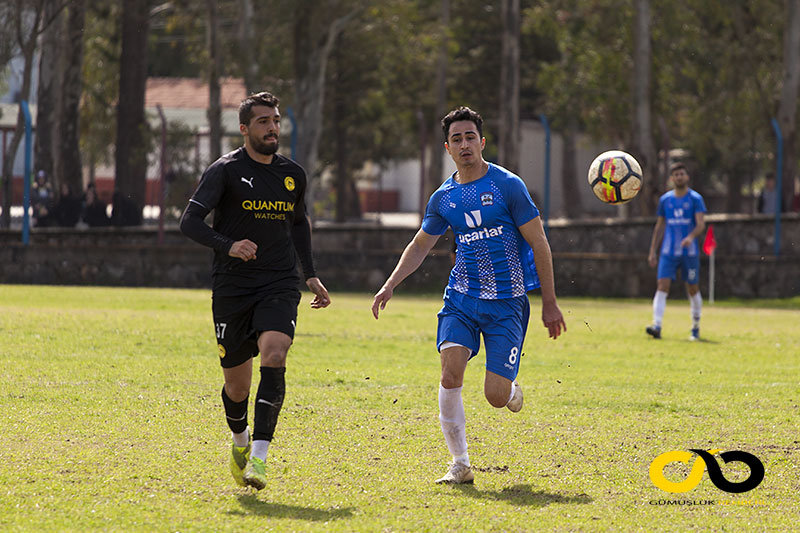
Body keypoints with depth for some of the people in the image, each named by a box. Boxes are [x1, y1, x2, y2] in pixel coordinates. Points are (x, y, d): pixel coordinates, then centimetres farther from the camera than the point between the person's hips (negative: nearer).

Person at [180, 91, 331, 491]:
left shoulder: (293, 174, 10)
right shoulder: (226, 170, -5)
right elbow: (190, 221, -12)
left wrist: (311, 276, 22)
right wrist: (227, 246, -29)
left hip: (279, 286, 2)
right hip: (231, 290, -2)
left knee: (273, 357, -24)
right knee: (237, 386, 5)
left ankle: (259, 458, -28)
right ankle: (240, 440, 39)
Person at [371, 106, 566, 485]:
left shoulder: (508, 186, -6)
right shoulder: (443, 198, 7)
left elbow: (539, 244, -3)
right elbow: (420, 245, 22)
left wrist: (550, 303, -4)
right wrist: (390, 285, 8)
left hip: (507, 302, -3)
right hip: (461, 297, 3)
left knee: (495, 396, -11)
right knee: (451, 371, -20)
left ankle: (512, 392, 30)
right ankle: (460, 465, -10)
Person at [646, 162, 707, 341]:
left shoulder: (695, 199, 0)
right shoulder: (665, 200, 10)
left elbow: (701, 224, -11)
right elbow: (659, 227, 16)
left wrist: (691, 237, -31)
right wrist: (652, 251, 12)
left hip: (690, 252, -2)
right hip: (668, 252, 2)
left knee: (693, 289, 5)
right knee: (662, 287, -13)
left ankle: (695, 328, 19)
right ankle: (657, 326, -22)